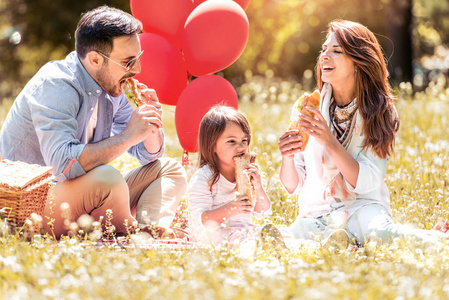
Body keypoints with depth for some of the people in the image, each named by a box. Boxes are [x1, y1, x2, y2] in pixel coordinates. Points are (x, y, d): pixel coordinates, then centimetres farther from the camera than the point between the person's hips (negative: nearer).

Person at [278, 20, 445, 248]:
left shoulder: (379, 111, -2)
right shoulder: (305, 108, 2)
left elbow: (366, 182, -13)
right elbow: (292, 186, 3)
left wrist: (328, 140, -24)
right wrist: (287, 158, -18)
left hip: (363, 206, -3)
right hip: (316, 212, 3)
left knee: (379, 231, -39)